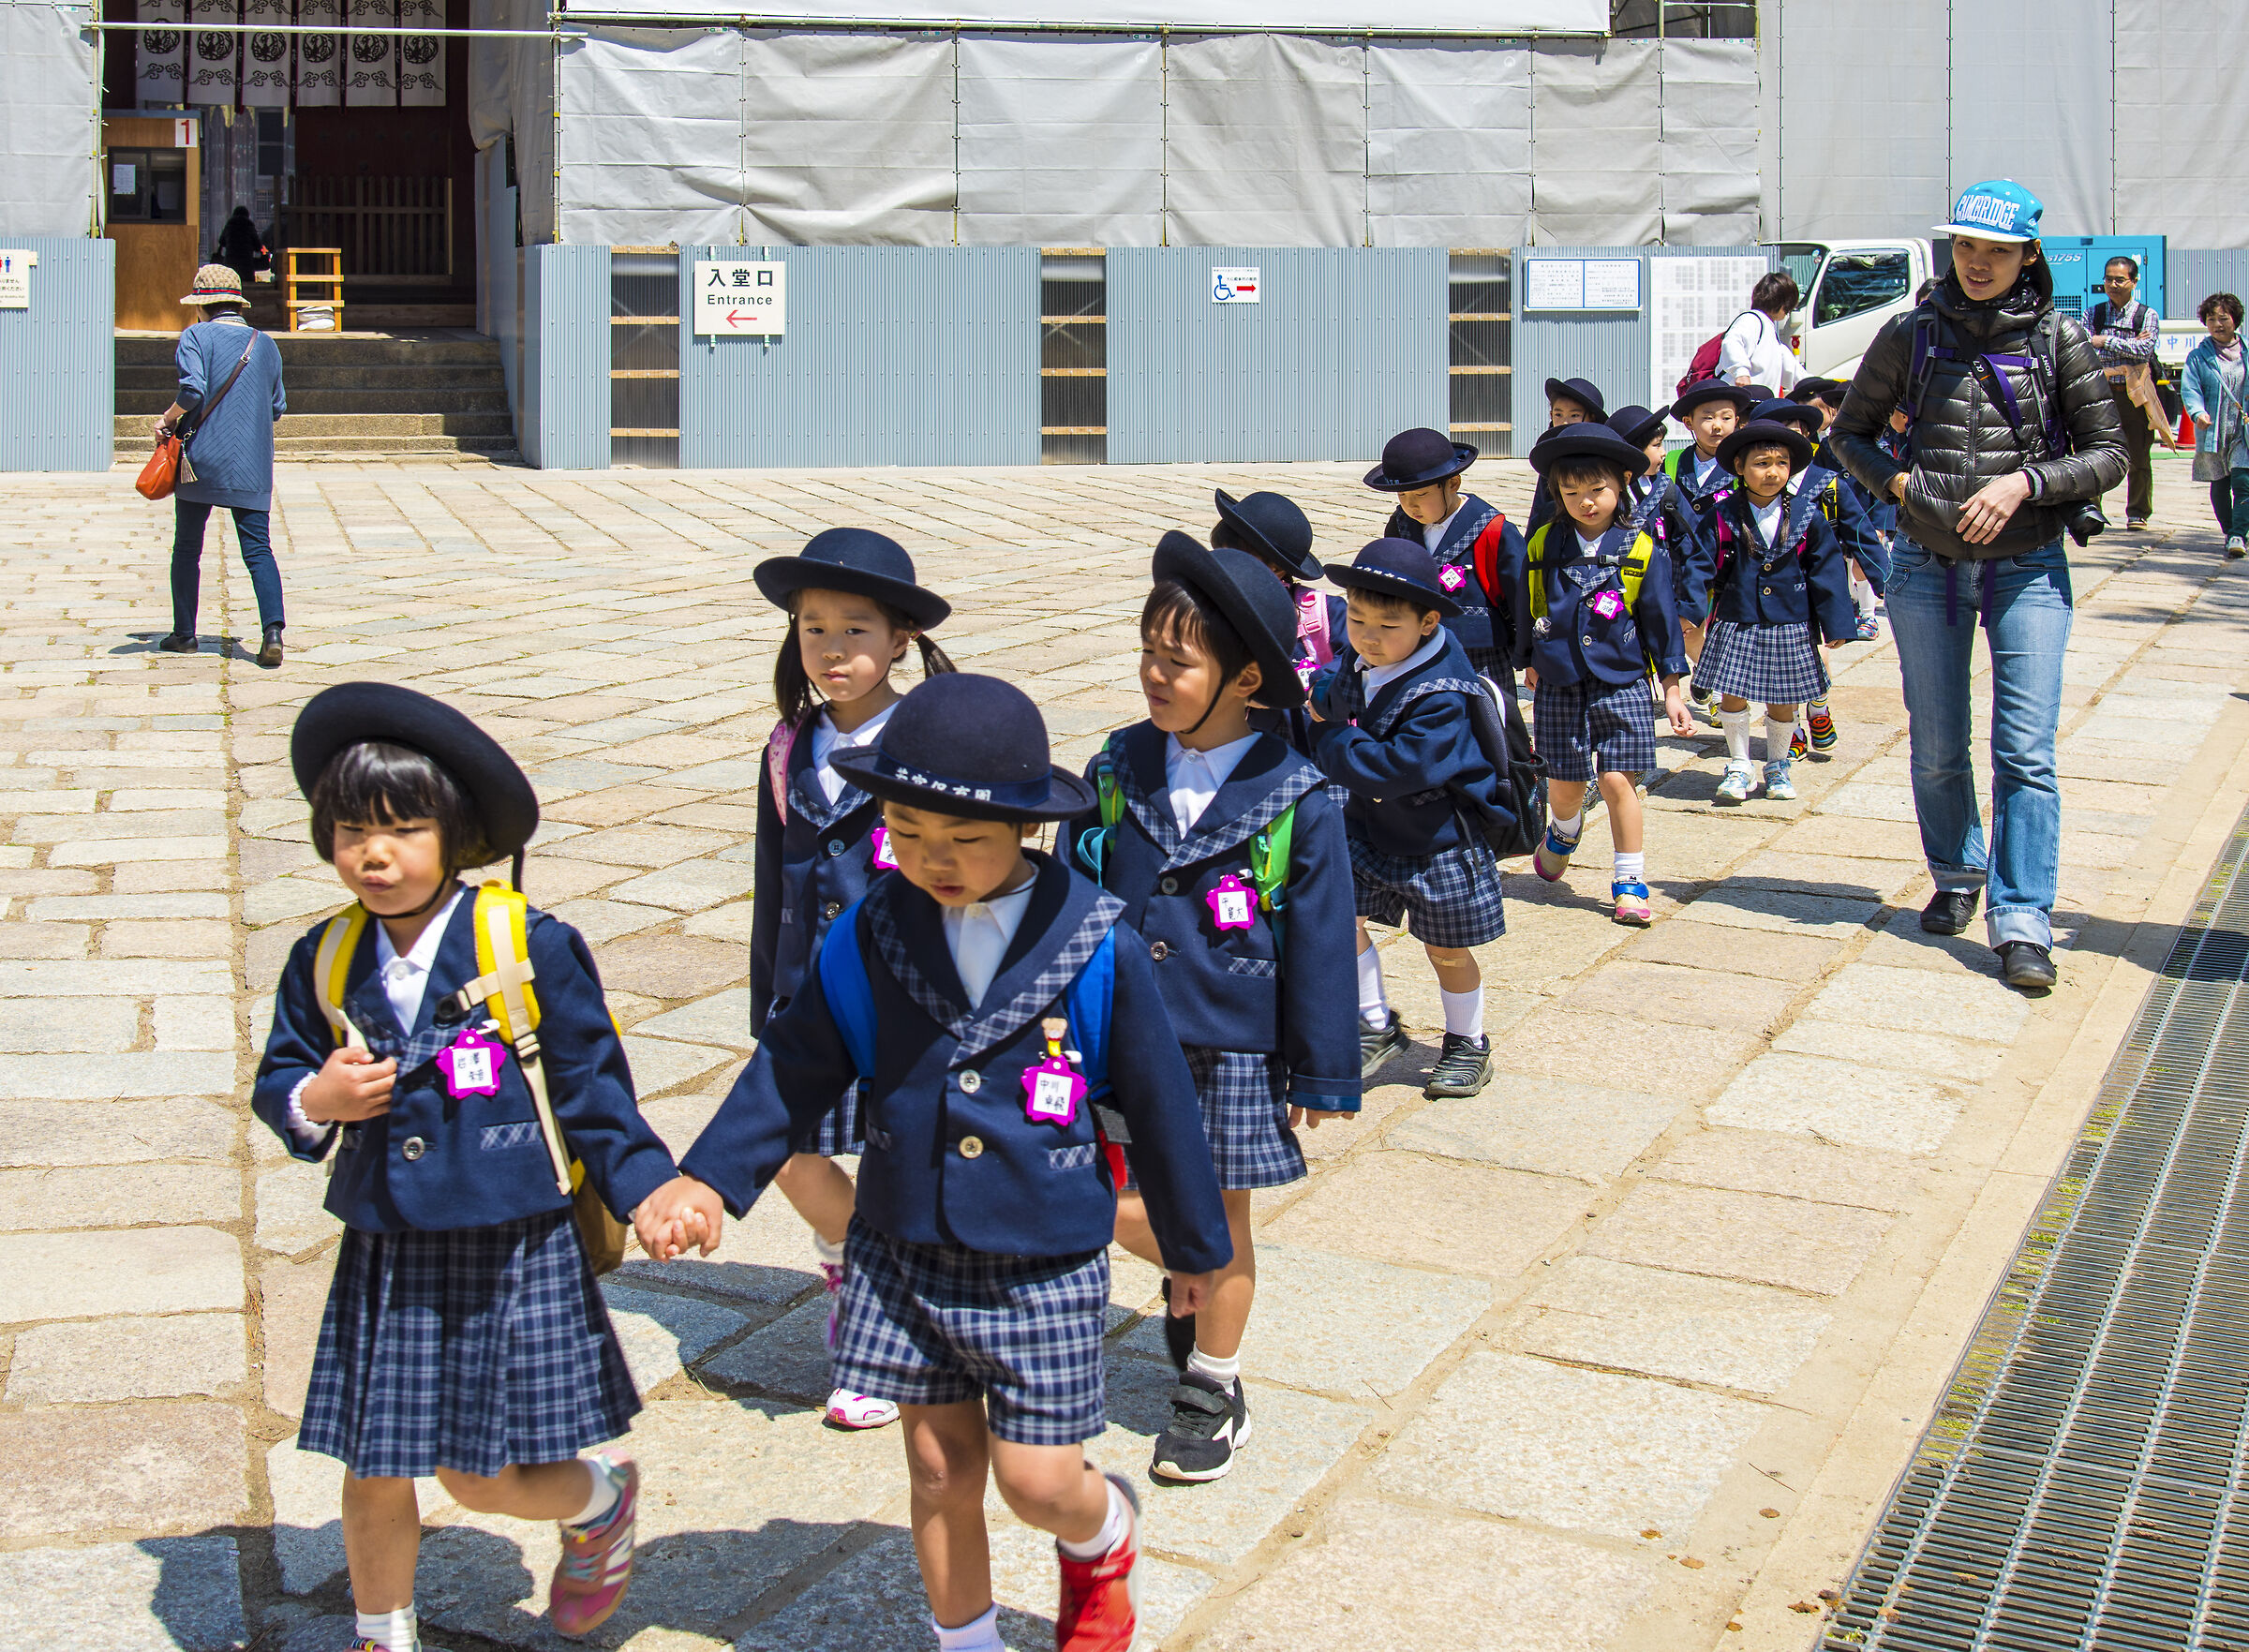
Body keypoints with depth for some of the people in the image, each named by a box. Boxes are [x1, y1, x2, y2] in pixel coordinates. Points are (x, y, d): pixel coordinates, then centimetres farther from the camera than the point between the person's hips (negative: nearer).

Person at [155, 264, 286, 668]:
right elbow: (278, 407, 14)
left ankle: (184, 633, 19)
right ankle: (272, 631, -20)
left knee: (187, 547, 12)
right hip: (252, 468, 3)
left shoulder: (196, 336, -5)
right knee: (258, 549, -1)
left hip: (203, 459, -3)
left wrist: (166, 419, -2)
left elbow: (192, 390, -18)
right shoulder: (265, 344, 9)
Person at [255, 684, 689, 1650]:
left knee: (483, 1476, 3)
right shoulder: (325, 962, 2)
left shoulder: (531, 947, -9)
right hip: (384, 1259, 4)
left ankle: (603, 1502, 36)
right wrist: (315, 1101, -13)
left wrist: (645, 1188, -12)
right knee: (373, 1475, 12)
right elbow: (277, 1082, 10)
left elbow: (590, 1084, -4)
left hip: (512, 1259, -3)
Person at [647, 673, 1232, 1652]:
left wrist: (1193, 1246, 7)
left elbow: (1158, 1103, -2)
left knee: (1039, 1485, 0)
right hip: (905, 1259, 3)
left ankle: (1104, 1538, 36)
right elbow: (796, 1066, 6)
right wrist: (709, 1177, -4)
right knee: (940, 1472, 12)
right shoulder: (872, 937, -5)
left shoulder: (1098, 949, -12)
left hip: (1045, 1270, -3)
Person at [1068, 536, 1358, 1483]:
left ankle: (1211, 1389, 29)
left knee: (1219, 1223, 10)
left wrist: (1323, 1073, -3)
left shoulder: (1295, 802, -12)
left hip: (1233, 1050, -3)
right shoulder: (1119, 772, -3)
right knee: (1109, 1207, 6)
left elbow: (1319, 942, -6)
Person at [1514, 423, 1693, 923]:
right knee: (1565, 783, 9)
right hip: (1558, 687, 2)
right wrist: (1530, 663, 13)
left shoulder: (1641, 552, -4)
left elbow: (1661, 623, 2)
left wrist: (1671, 690, 2)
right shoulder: (1543, 548, 0)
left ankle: (1630, 883, 3)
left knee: (1617, 780, -7)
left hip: (1622, 685, -2)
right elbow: (1525, 616, 11)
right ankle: (1561, 835, 43)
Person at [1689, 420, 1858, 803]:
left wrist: (1836, 623, 0)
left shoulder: (1807, 515, -2)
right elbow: (1701, 564, -3)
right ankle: (1739, 767, 21)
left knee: (1783, 702, 9)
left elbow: (1827, 568, 2)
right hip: (1736, 623, -1)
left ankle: (1777, 767, 29)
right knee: (1732, 695, 2)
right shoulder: (1722, 515, -5)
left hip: (1790, 624, 1)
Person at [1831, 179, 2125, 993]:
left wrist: (2024, 481, -15)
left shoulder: (2059, 339, -1)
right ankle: (1957, 879, 31)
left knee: (2026, 751, -9)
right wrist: (1897, 483, -5)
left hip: (2028, 567, -1)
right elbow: (1851, 431, 13)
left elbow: (2109, 454, 1)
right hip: (1927, 567, 2)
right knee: (1936, 749, 8)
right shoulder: (1912, 333, 2)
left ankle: (2022, 923, -7)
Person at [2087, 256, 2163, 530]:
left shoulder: (2148, 316, 5)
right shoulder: (2094, 314, 8)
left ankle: (2138, 513, 14)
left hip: (2134, 394, -1)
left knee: (2138, 457, 3)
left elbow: (2144, 350, -11)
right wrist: (2128, 347, -12)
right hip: (2101, 391, 1)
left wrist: (2106, 341, -12)